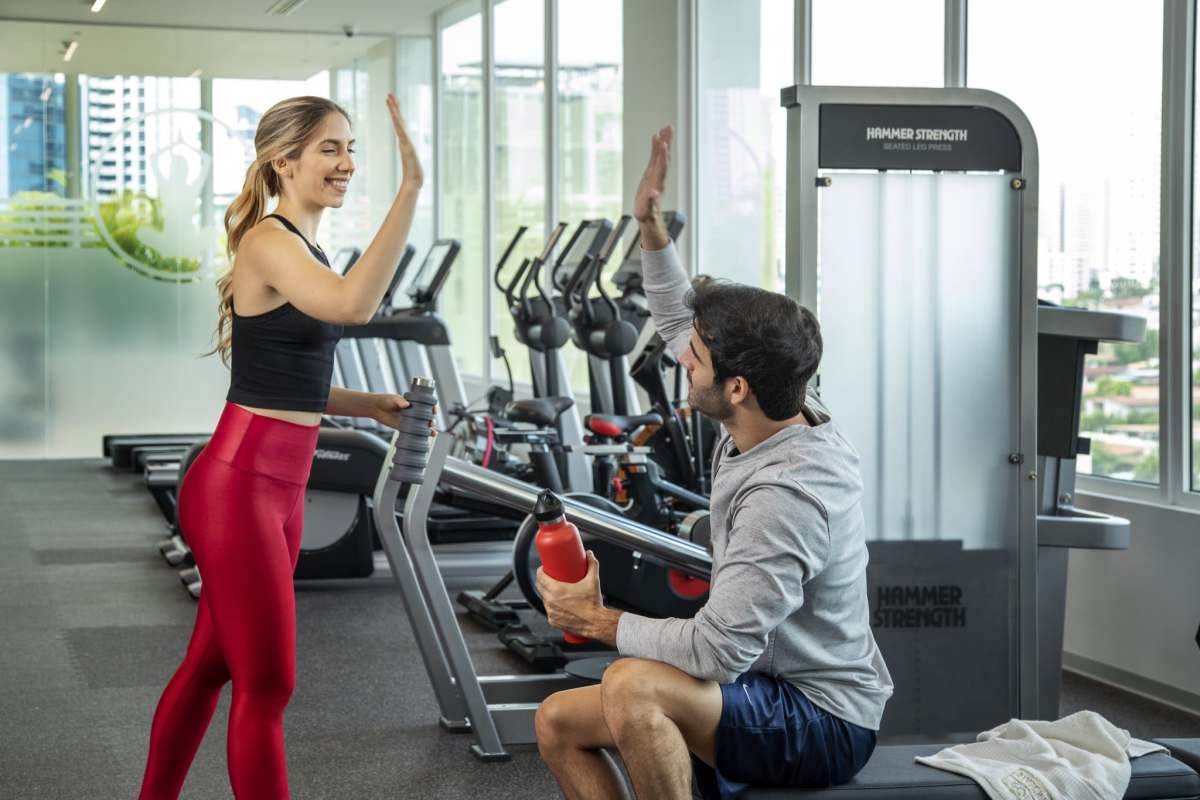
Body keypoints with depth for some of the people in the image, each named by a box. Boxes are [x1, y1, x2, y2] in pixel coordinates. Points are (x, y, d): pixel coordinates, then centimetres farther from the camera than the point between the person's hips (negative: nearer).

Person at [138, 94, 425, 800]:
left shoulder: (304, 247, 15)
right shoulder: (268, 242, -15)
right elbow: (354, 304, -35)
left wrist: (371, 405, 9)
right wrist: (411, 189, -37)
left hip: (280, 488, 9)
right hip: (238, 487, -9)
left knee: (210, 667, 18)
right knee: (267, 686, -3)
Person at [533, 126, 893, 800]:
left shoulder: (786, 493, -29)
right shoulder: (782, 415, -1)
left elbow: (718, 650, -30)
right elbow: (678, 322, 18)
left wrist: (598, 620, -16)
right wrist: (651, 225, 9)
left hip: (820, 724, -10)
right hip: (767, 688, 10)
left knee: (632, 687, -35)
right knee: (558, 723, 5)